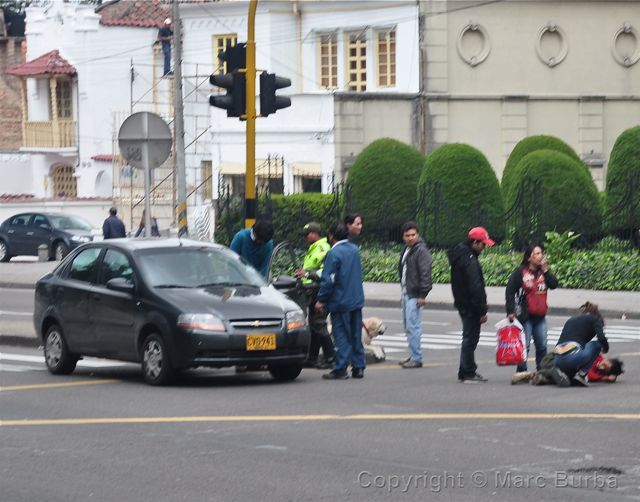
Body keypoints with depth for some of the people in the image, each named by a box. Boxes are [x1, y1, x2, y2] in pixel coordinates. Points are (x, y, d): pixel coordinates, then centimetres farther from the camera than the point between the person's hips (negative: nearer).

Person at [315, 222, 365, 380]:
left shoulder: (334, 253, -15)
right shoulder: (354, 249, 8)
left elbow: (328, 280, -17)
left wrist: (321, 300, -7)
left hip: (340, 301, -7)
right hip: (356, 300, 7)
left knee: (341, 336, -3)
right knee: (356, 336, 12)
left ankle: (340, 369, -4)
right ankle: (358, 367, 14)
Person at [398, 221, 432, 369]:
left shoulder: (421, 251, -13)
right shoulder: (406, 250, 16)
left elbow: (425, 274, -18)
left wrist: (422, 295, -21)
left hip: (415, 295, -10)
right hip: (406, 293, 10)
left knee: (413, 326, -11)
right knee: (408, 325, 13)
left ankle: (416, 358, -9)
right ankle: (413, 356, 20)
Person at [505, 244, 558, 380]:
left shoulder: (543, 272, 10)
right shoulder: (520, 272, -6)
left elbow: (554, 285, -3)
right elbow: (510, 291, -7)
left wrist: (545, 270, -10)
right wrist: (510, 311, -12)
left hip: (540, 316, 5)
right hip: (525, 316, -5)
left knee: (542, 346, 8)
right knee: (524, 345, -5)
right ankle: (521, 372, 2)